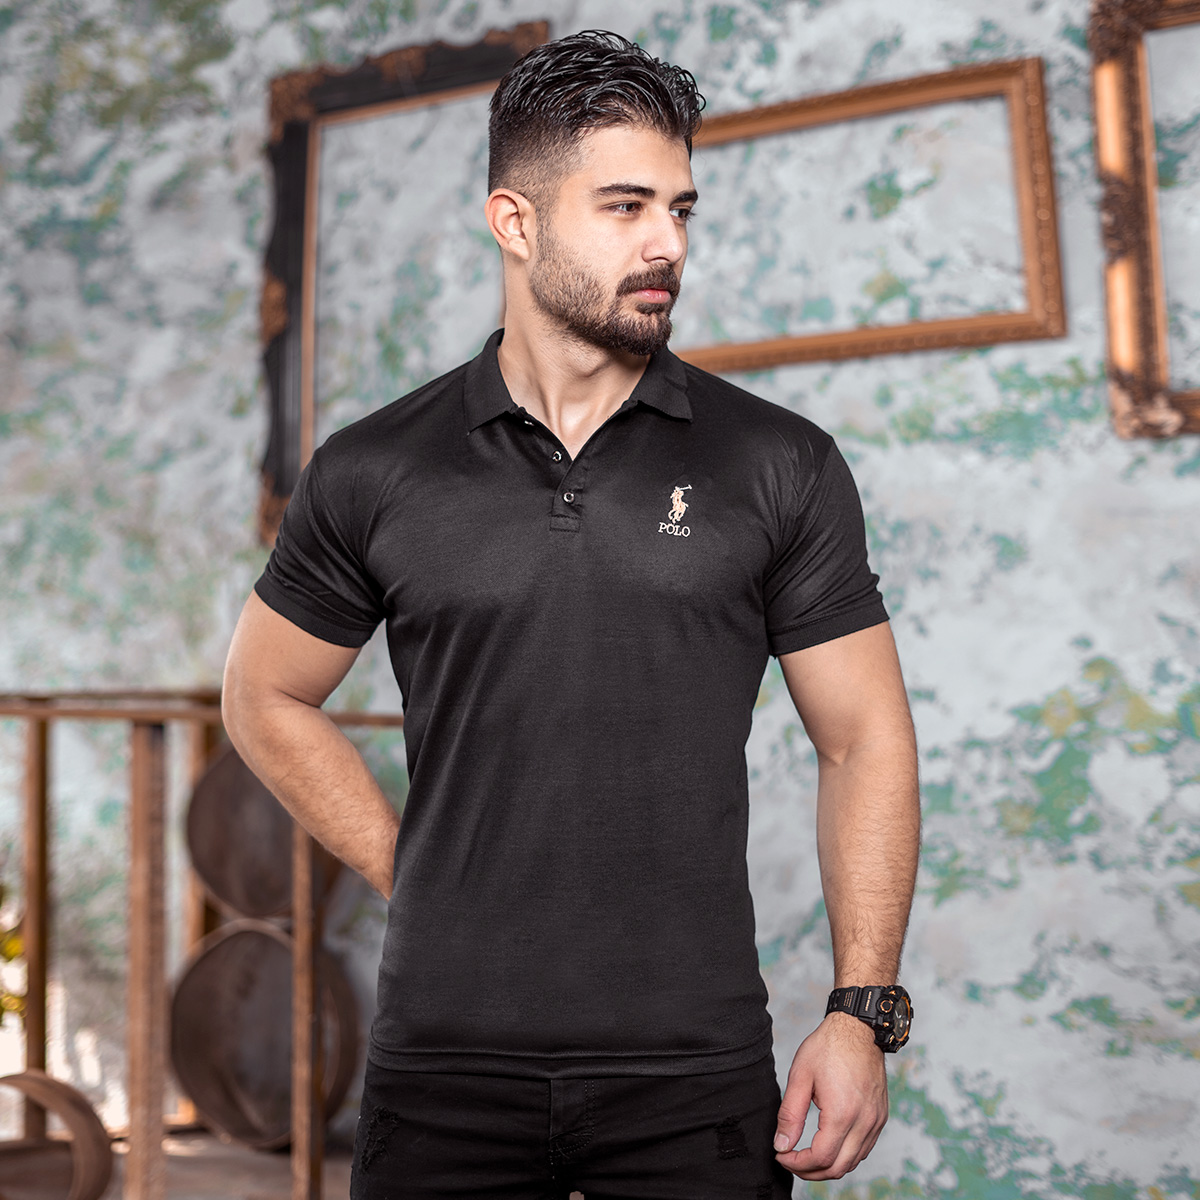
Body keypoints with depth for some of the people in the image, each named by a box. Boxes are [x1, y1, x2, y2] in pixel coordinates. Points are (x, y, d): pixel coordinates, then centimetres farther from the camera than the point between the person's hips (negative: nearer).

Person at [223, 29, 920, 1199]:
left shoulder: (781, 468, 1)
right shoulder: (372, 475, 1)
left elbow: (864, 740, 3)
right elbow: (265, 698, 14)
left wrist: (861, 1012, -5)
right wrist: (413, 874, 5)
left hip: (697, 1073, 0)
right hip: (446, 1068, 1)